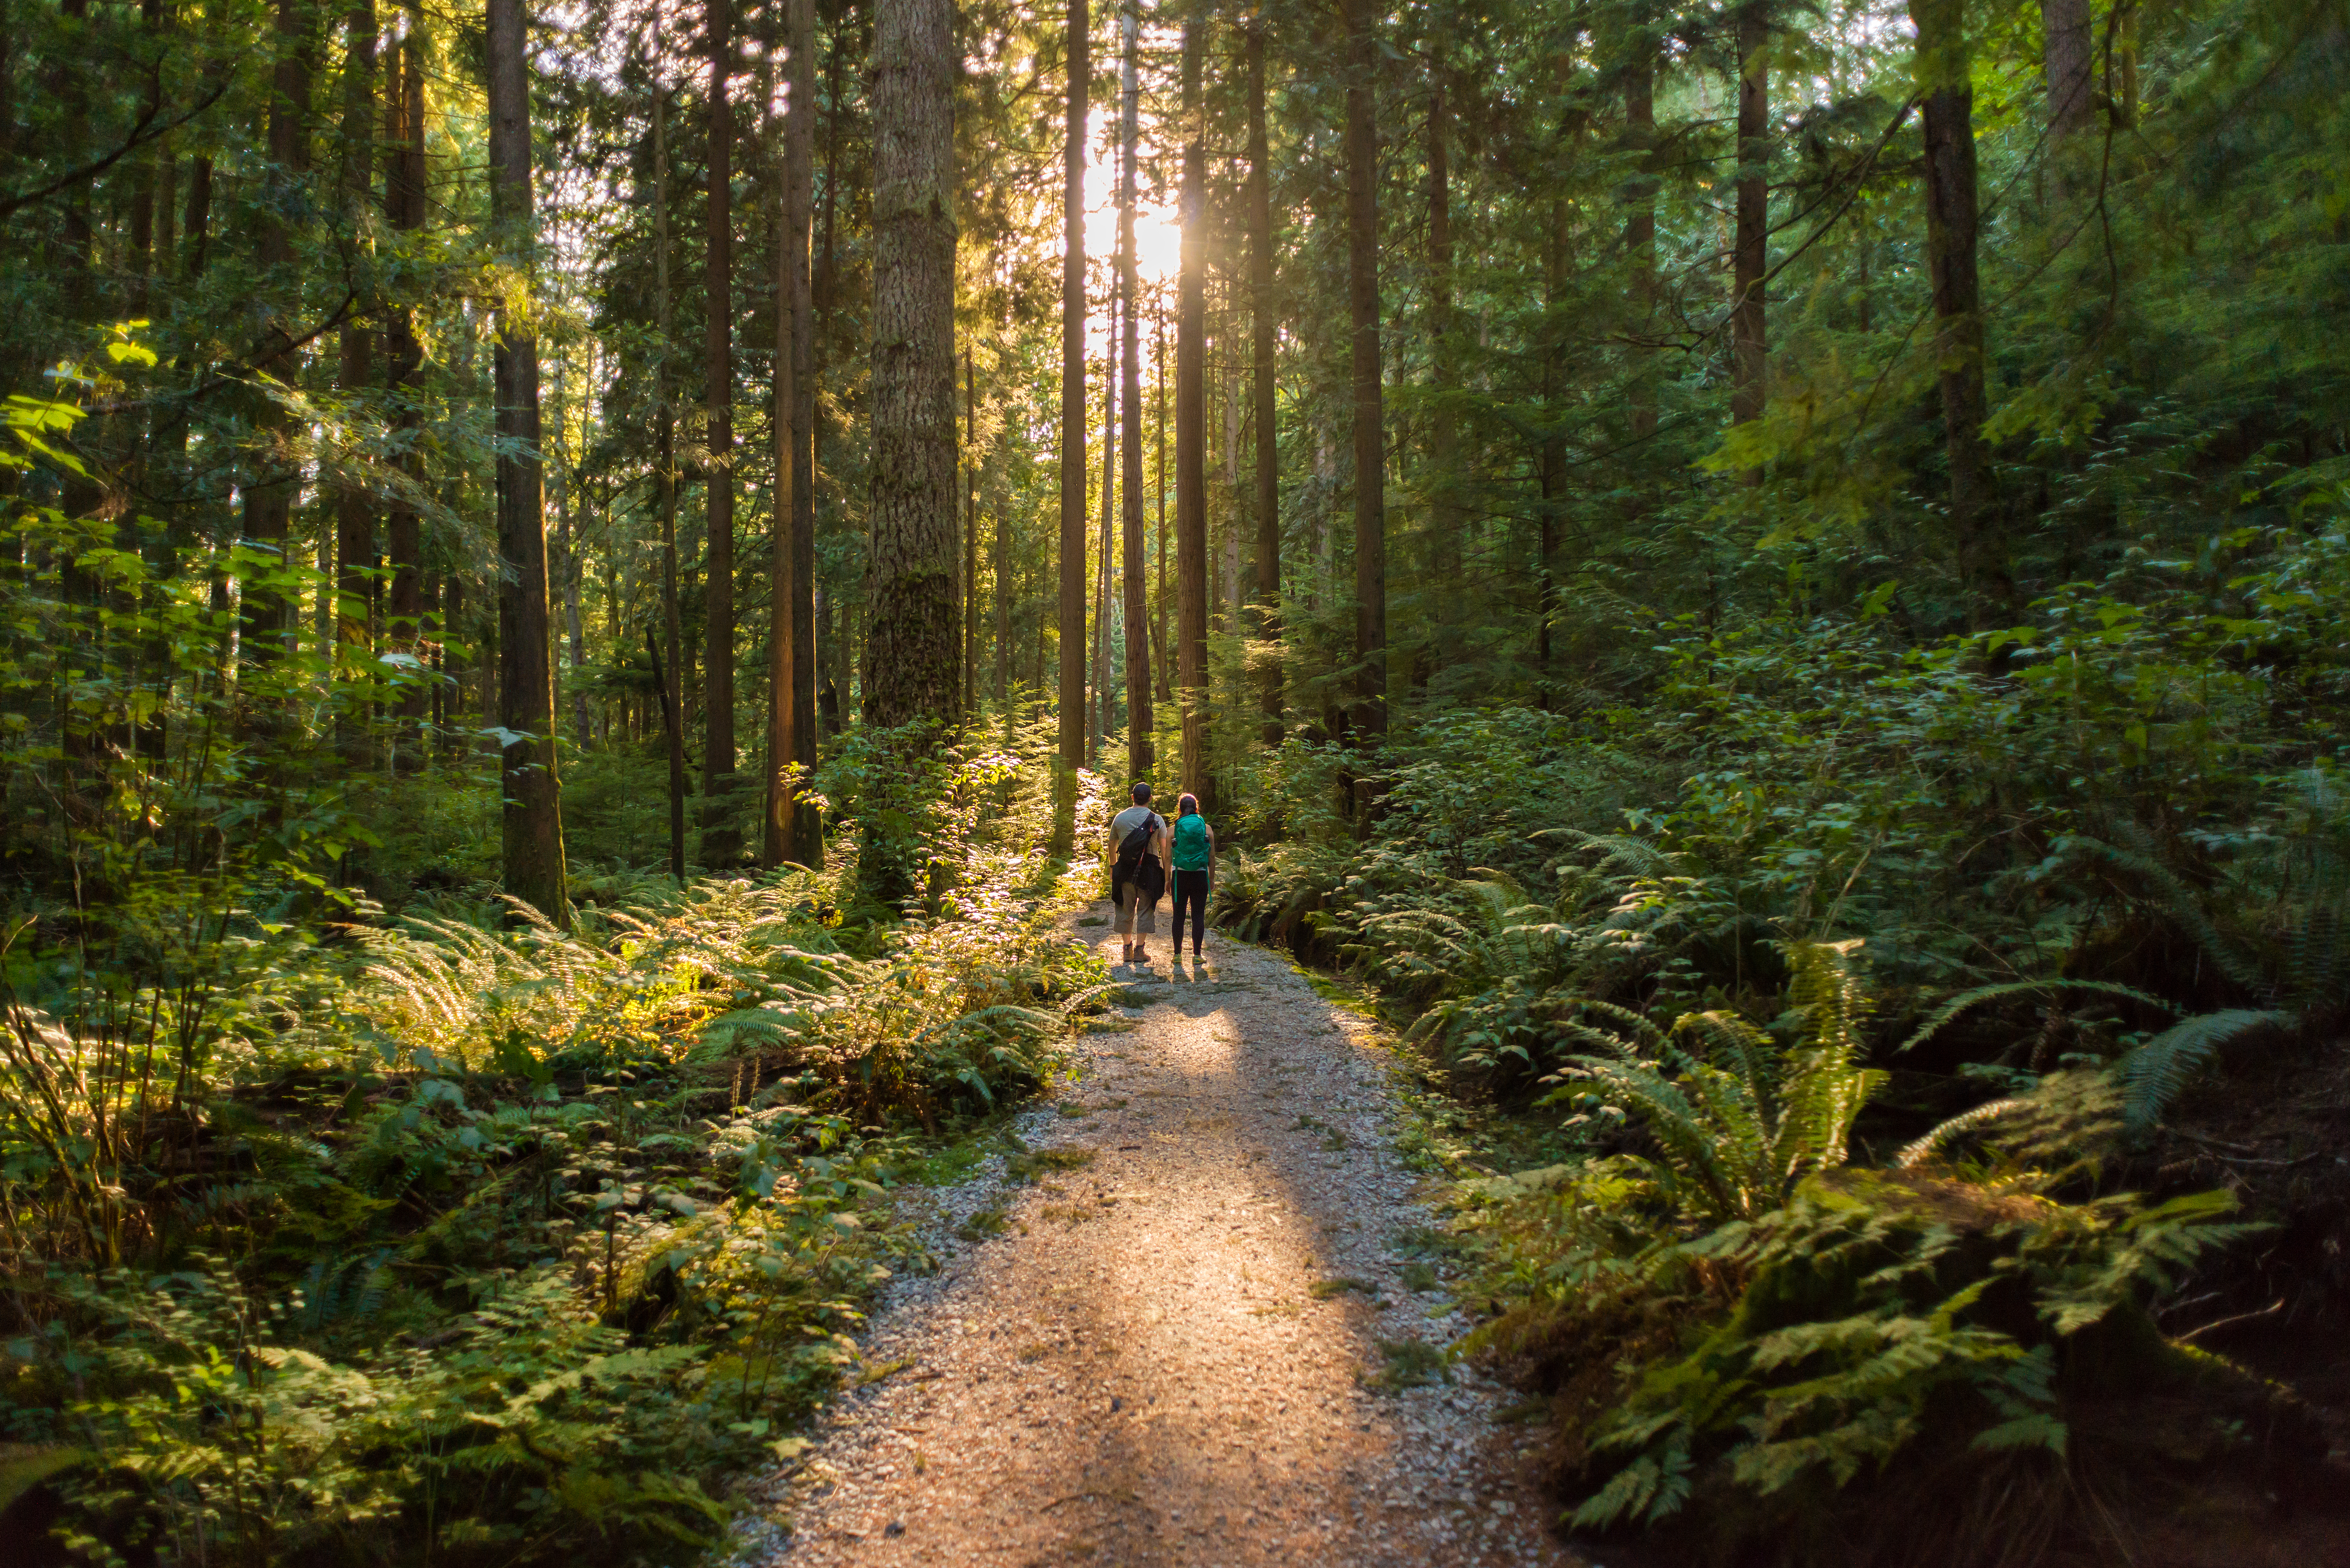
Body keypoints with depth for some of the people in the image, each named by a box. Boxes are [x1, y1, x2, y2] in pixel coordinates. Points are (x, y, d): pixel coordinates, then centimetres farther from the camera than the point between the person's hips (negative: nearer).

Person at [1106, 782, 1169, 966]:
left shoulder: (1120, 818, 4)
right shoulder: (1157, 820, -2)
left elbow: (1112, 845, 13)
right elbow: (1165, 849, -5)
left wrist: (1112, 867, 26)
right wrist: (1167, 876, 1)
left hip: (1125, 868, 2)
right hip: (1149, 868, -2)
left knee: (1126, 909, 11)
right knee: (1146, 909, 5)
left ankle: (1127, 948, 13)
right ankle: (1140, 950, 3)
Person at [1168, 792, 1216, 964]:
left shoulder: (1173, 830, -1)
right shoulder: (1207, 829, 1)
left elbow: (1168, 857, -1)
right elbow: (1212, 856, 3)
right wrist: (1212, 878, 12)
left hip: (1180, 876, 0)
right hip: (1200, 876, 0)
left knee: (1179, 915, 6)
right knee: (1199, 915, 4)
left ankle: (1178, 953, 9)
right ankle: (1197, 955, 5)